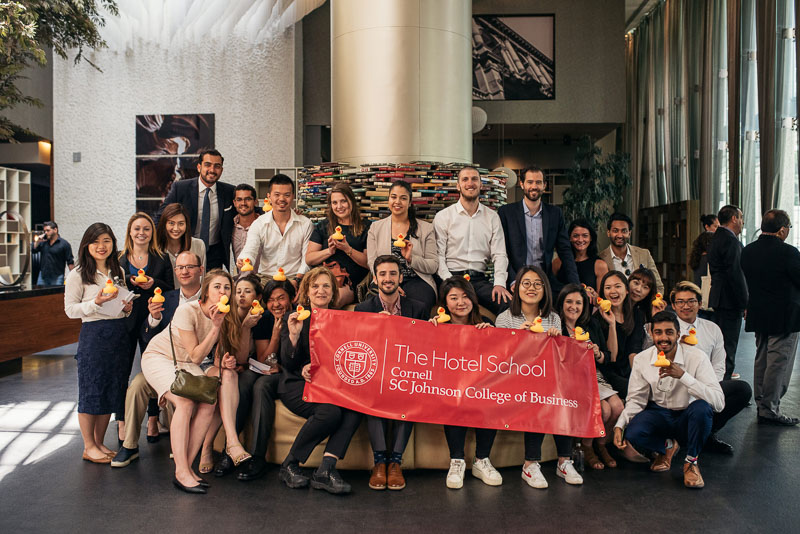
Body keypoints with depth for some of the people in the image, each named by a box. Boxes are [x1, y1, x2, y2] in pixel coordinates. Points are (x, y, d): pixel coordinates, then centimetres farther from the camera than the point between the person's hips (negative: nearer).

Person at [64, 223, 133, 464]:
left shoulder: (119, 271, 13)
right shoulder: (77, 275, -4)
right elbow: (70, 309, -6)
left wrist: (127, 308, 1)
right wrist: (96, 302, -19)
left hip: (119, 333, 5)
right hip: (93, 333, -5)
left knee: (112, 389, 8)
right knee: (92, 390, 0)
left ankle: (99, 443, 21)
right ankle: (89, 447, 13)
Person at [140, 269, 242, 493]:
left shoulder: (225, 317, -9)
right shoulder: (187, 311, -26)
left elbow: (214, 357, 2)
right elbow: (195, 357, -25)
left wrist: (223, 362, -21)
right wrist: (215, 328, -32)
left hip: (185, 364, 5)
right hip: (159, 356, -5)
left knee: (209, 403, -20)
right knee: (185, 401, -29)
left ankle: (187, 465, -9)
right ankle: (181, 473, -25)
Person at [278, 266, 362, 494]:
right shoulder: (294, 319, 7)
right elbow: (288, 364, -1)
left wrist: (314, 368, -8)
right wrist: (294, 335, -18)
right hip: (297, 384, -3)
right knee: (330, 411, -32)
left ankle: (325, 470, -27)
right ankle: (289, 466, -13)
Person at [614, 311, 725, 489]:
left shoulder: (696, 358, -16)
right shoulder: (642, 359, -7)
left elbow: (719, 402, -27)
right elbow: (636, 400, -1)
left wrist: (683, 375, -37)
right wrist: (619, 425, -18)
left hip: (687, 417, -1)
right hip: (658, 414, 2)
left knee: (701, 407, -36)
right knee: (631, 436, -29)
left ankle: (691, 461, -8)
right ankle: (666, 446, 8)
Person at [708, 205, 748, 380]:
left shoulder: (717, 238, 15)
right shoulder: (731, 240, -17)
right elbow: (735, 274, -21)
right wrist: (745, 303, -18)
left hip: (719, 298, 11)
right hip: (730, 300, -11)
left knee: (722, 340, 20)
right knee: (729, 342, -5)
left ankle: (723, 373, 33)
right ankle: (724, 378, 0)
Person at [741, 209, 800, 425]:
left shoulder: (747, 251, 3)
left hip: (758, 316, 7)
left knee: (761, 360, 16)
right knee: (778, 363, 0)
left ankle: (762, 405, 25)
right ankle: (770, 410, 4)